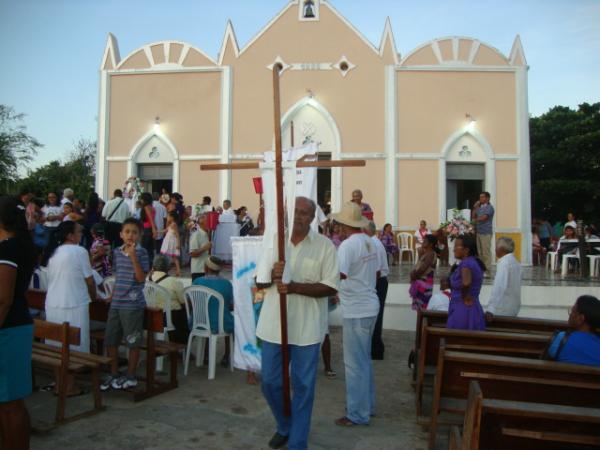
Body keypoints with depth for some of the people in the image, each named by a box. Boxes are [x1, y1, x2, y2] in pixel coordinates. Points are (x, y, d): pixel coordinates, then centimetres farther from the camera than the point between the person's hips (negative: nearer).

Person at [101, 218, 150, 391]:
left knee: (133, 342, 4)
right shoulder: (117, 252, 8)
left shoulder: (141, 252, -9)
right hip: (116, 303, 6)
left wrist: (133, 256, -23)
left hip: (132, 304, -6)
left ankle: (131, 376, 19)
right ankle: (114, 374, 28)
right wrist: (112, 295, 15)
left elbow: (141, 278, -17)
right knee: (110, 340, 12)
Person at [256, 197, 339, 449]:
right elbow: (259, 282, 5)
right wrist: (272, 275, -19)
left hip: (307, 327, -3)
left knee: (303, 386, 8)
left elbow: (331, 287, -10)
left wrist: (295, 287, -22)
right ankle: (285, 426, 42)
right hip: (274, 324, 3)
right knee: (270, 382, 14)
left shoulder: (324, 245, -6)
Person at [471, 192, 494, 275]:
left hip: (486, 233, -8)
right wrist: (475, 207, 6)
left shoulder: (489, 207, -5)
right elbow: (473, 217, 14)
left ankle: (487, 271, -6)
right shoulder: (479, 207, 17)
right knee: (480, 252, 9)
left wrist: (475, 220, 3)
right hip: (479, 232, 8)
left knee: (486, 252, -8)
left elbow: (484, 218, -13)